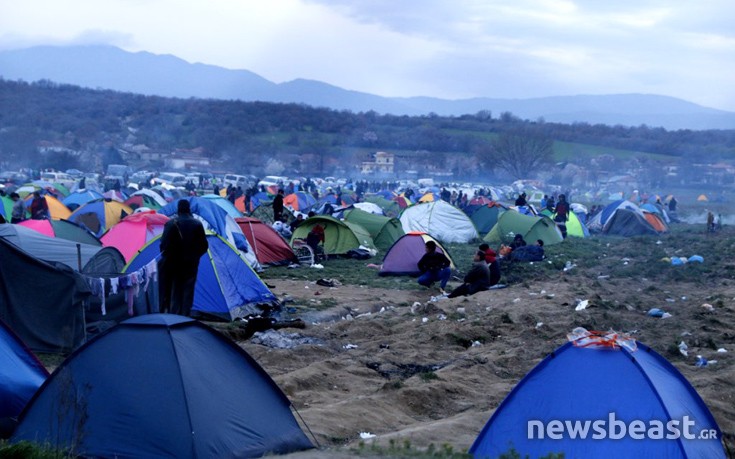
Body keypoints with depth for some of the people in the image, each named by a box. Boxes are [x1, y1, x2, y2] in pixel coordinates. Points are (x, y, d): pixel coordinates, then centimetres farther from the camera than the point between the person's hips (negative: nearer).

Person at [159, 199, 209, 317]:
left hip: (174, 264, -1)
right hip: (191, 264, 1)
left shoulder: (171, 224, -9)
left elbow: (164, 244, -10)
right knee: (187, 291, 4)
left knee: (175, 292, 7)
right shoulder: (197, 224, -2)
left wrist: (166, 257, 7)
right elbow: (204, 246, 2)